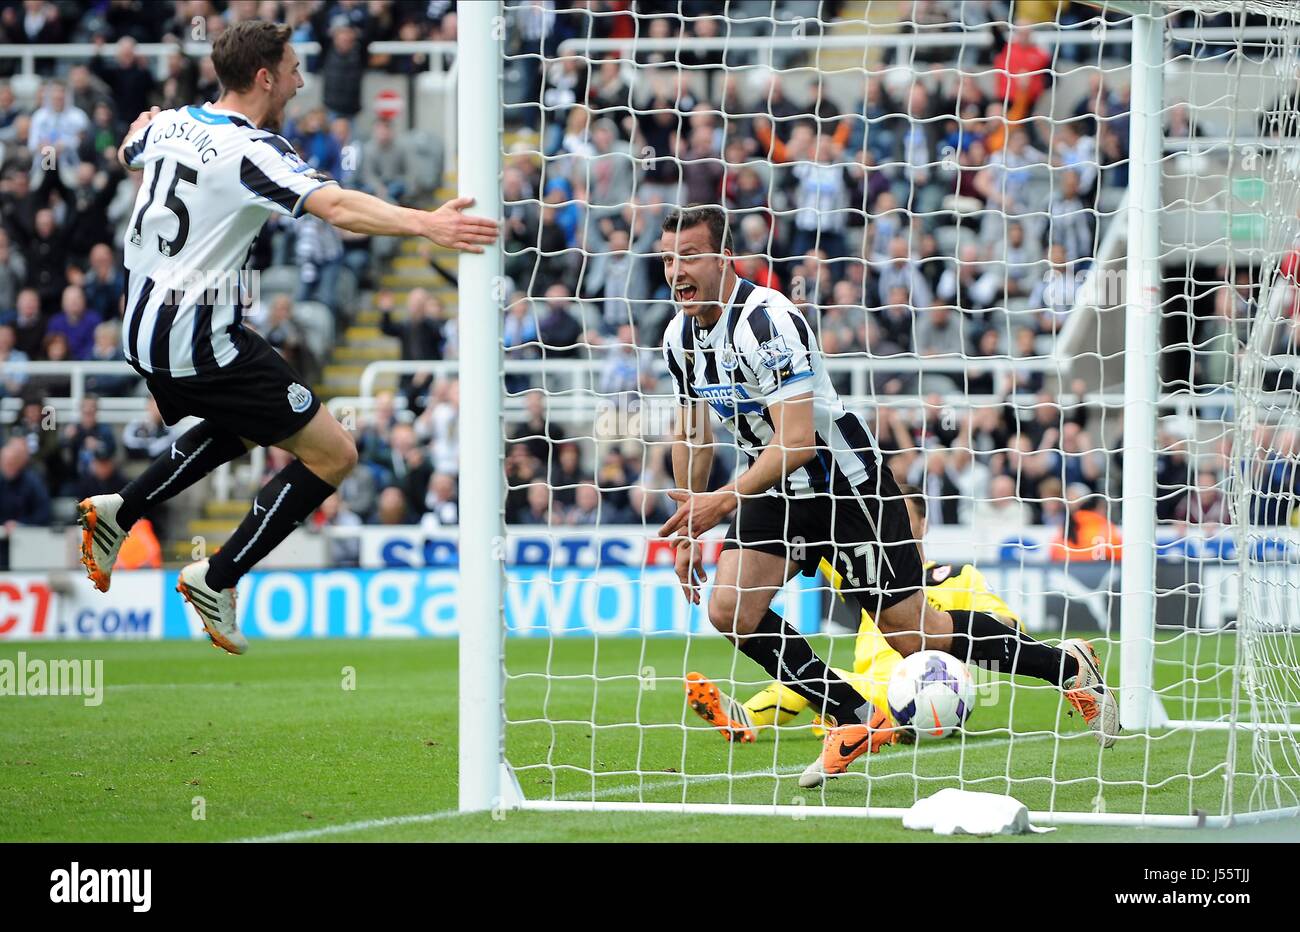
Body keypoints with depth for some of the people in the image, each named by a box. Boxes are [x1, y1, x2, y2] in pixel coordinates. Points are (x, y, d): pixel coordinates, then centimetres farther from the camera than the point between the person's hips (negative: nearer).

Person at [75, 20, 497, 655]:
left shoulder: (170, 125, 4)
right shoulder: (251, 150, -19)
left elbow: (127, 153, 30)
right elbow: (336, 206, -36)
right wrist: (425, 224, -46)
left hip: (142, 331, 9)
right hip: (200, 344, -9)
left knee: (240, 429, 33)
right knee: (332, 455, -3)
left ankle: (118, 511, 28)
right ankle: (216, 579, 0)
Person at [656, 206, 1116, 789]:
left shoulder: (765, 321, -27)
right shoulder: (680, 337, -1)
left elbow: (795, 439, -32)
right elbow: (691, 432, 14)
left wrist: (725, 501, -36)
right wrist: (687, 529, 12)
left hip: (847, 484, -8)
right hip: (777, 494, 8)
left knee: (916, 636, -4)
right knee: (729, 609, -13)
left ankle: (1068, 666, 17)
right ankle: (856, 722, 2)